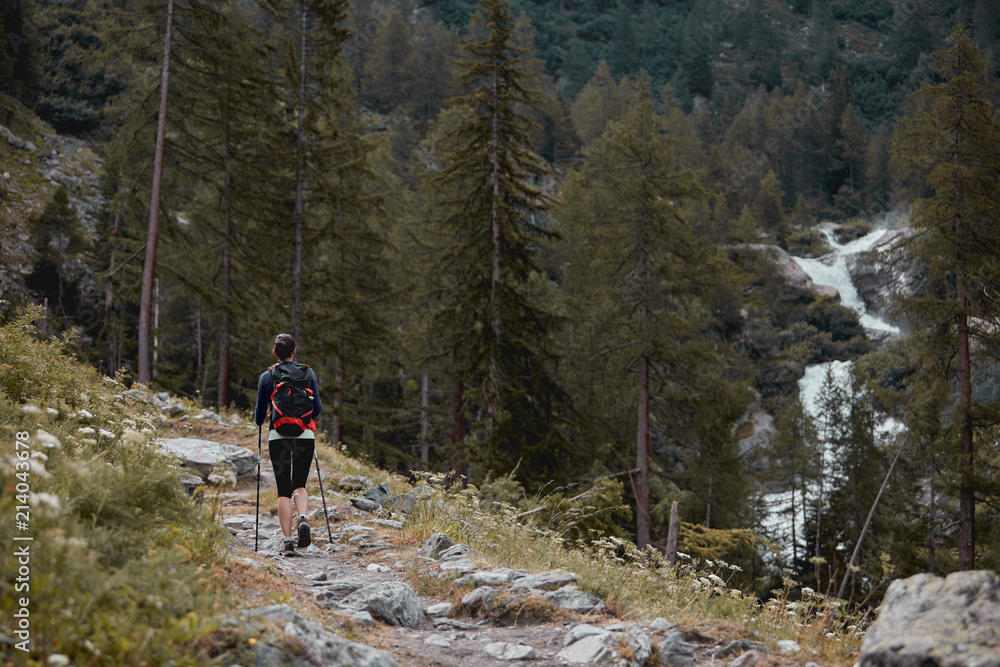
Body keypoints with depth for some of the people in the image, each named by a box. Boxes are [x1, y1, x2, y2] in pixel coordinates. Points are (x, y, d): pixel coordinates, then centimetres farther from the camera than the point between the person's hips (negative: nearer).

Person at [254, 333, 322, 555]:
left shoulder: (267, 376, 2)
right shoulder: (308, 373, 4)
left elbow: (260, 412, 7)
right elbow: (317, 408, 6)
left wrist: (259, 423, 30)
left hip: (278, 435, -1)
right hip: (305, 435, 1)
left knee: (283, 490, 6)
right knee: (299, 485, 13)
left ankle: (287, 540, -2)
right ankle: (302, 518, -16)